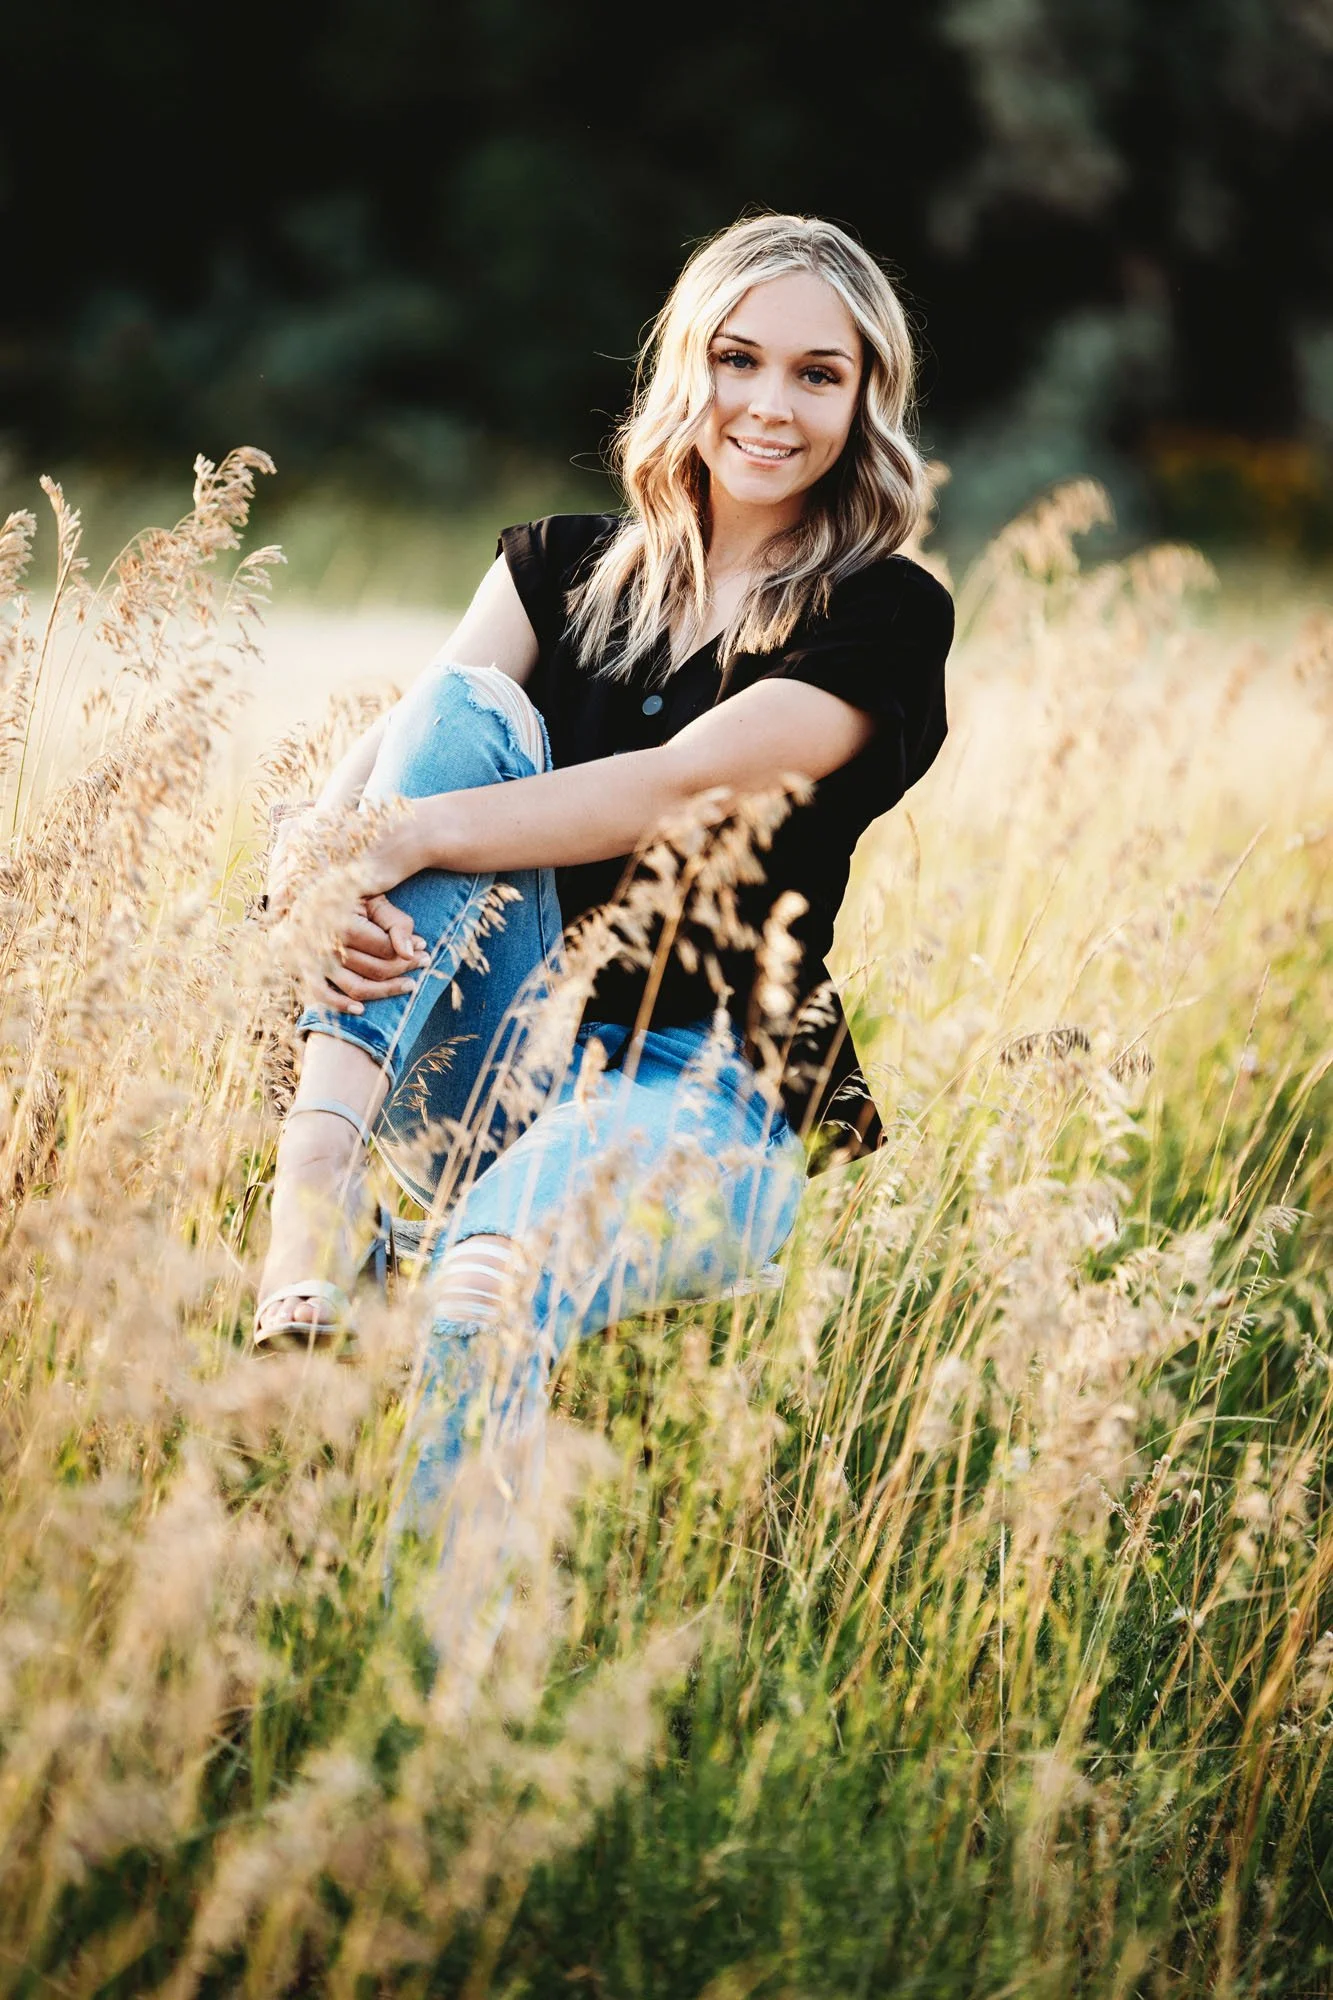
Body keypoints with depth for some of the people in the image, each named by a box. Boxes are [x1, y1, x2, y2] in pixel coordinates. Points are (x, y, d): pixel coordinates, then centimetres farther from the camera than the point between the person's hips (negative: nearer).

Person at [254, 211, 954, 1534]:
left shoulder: (887, 619, -1)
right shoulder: (563, 568, 13)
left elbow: (682, 787, -17)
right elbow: (391, 754, -4)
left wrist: (409, 837, -28)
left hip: (705, 1093, -4)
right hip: (493, 1066, 4)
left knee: (500, 1267, -39)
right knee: (463, 707, -21)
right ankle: (315, 1169, -35)